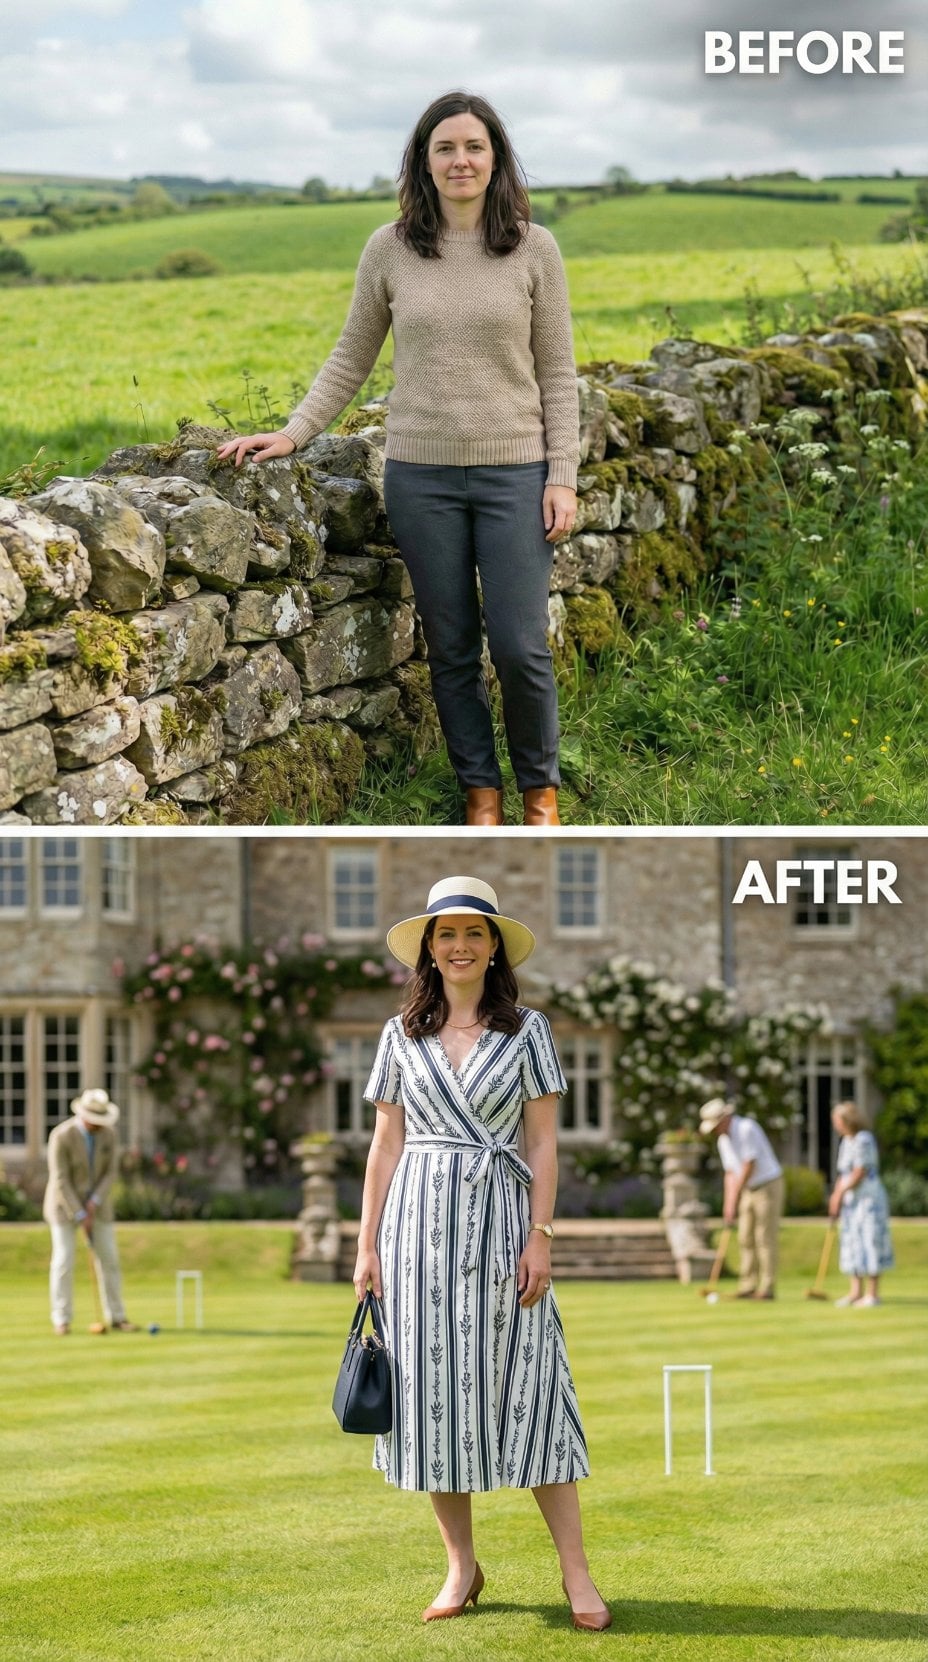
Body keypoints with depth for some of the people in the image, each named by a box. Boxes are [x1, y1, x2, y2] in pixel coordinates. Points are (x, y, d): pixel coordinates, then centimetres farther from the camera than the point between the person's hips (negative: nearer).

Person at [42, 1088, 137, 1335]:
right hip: (65, 1202, -5)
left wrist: (93, 1204, -16)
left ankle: (116, 1318, 8)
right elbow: (60, 1180, -22)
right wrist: (79, 1216, -22)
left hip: (95, 1202, 5)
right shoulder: (61, 1136, -23)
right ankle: (62, 1321, 3)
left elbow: (110, 1173, -2)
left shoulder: (107, 1134, -6)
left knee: (108, 1259, 1)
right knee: (64, 1261, -7)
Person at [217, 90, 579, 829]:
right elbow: (351, 360, 9)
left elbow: (557, 373, 0)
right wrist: (293, 432, -1)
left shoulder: (534, 248, -2)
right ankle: (480, 789, 22)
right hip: (422, 473, 2)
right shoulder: (390, 250, 1)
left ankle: (541, 787, 20)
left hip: (513, 471, -1)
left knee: (521, 648, -2)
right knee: (451, 648, 8)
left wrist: (563, 476, -5)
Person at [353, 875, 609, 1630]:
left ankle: (576, 1572, 0)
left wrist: (540, 1237, -7)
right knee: (434, 1389, 3)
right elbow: (386, 1146, 8)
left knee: (527, 1388, -2)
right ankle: (462, 1566, 13)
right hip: (420, 1224, 2)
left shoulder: (527, 1031, 3)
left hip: (501, 1220, -2)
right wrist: (368, 1244, 3)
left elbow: (544, 1144, 1)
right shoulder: (402, 1036, 8)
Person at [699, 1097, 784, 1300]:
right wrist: (728, 1204, 3)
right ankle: (748, 1287, 6)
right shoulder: (723, 1139, 8)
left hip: (769, 1186, -8)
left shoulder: (746, 1129, -19)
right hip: (749, 1190, 8)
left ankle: (767, 1288, -8)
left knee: (765, 1238, -9)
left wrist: (736, 1198, -18)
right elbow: (731, 1173, 11)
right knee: (746, 1239, 4)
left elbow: (750, 1166, -22)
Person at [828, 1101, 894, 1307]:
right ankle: (856, 1291, 13)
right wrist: (836, 1199, 5)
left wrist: (840, 1194, -11)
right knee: (852, 1244, 9)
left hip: (868, 1197, -9)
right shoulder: (846, 1141, 12)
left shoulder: (863, 1140, -16)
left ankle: (873, 1294, -4)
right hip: (852, 1200, 9)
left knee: (869, 1243, -6)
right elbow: (843, 1174, 14)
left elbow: (860, 1174, -19)